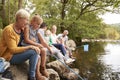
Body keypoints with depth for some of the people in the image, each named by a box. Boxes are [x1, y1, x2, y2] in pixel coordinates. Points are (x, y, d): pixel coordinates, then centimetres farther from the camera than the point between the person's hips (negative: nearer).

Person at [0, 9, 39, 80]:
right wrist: (29, 47, -24)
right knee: (34, 52, -22)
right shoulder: (9, 30, -21)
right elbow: (13, 49, -24)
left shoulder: (20, 29, 4)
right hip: (8, 56, -9)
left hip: (14, 54, 9)